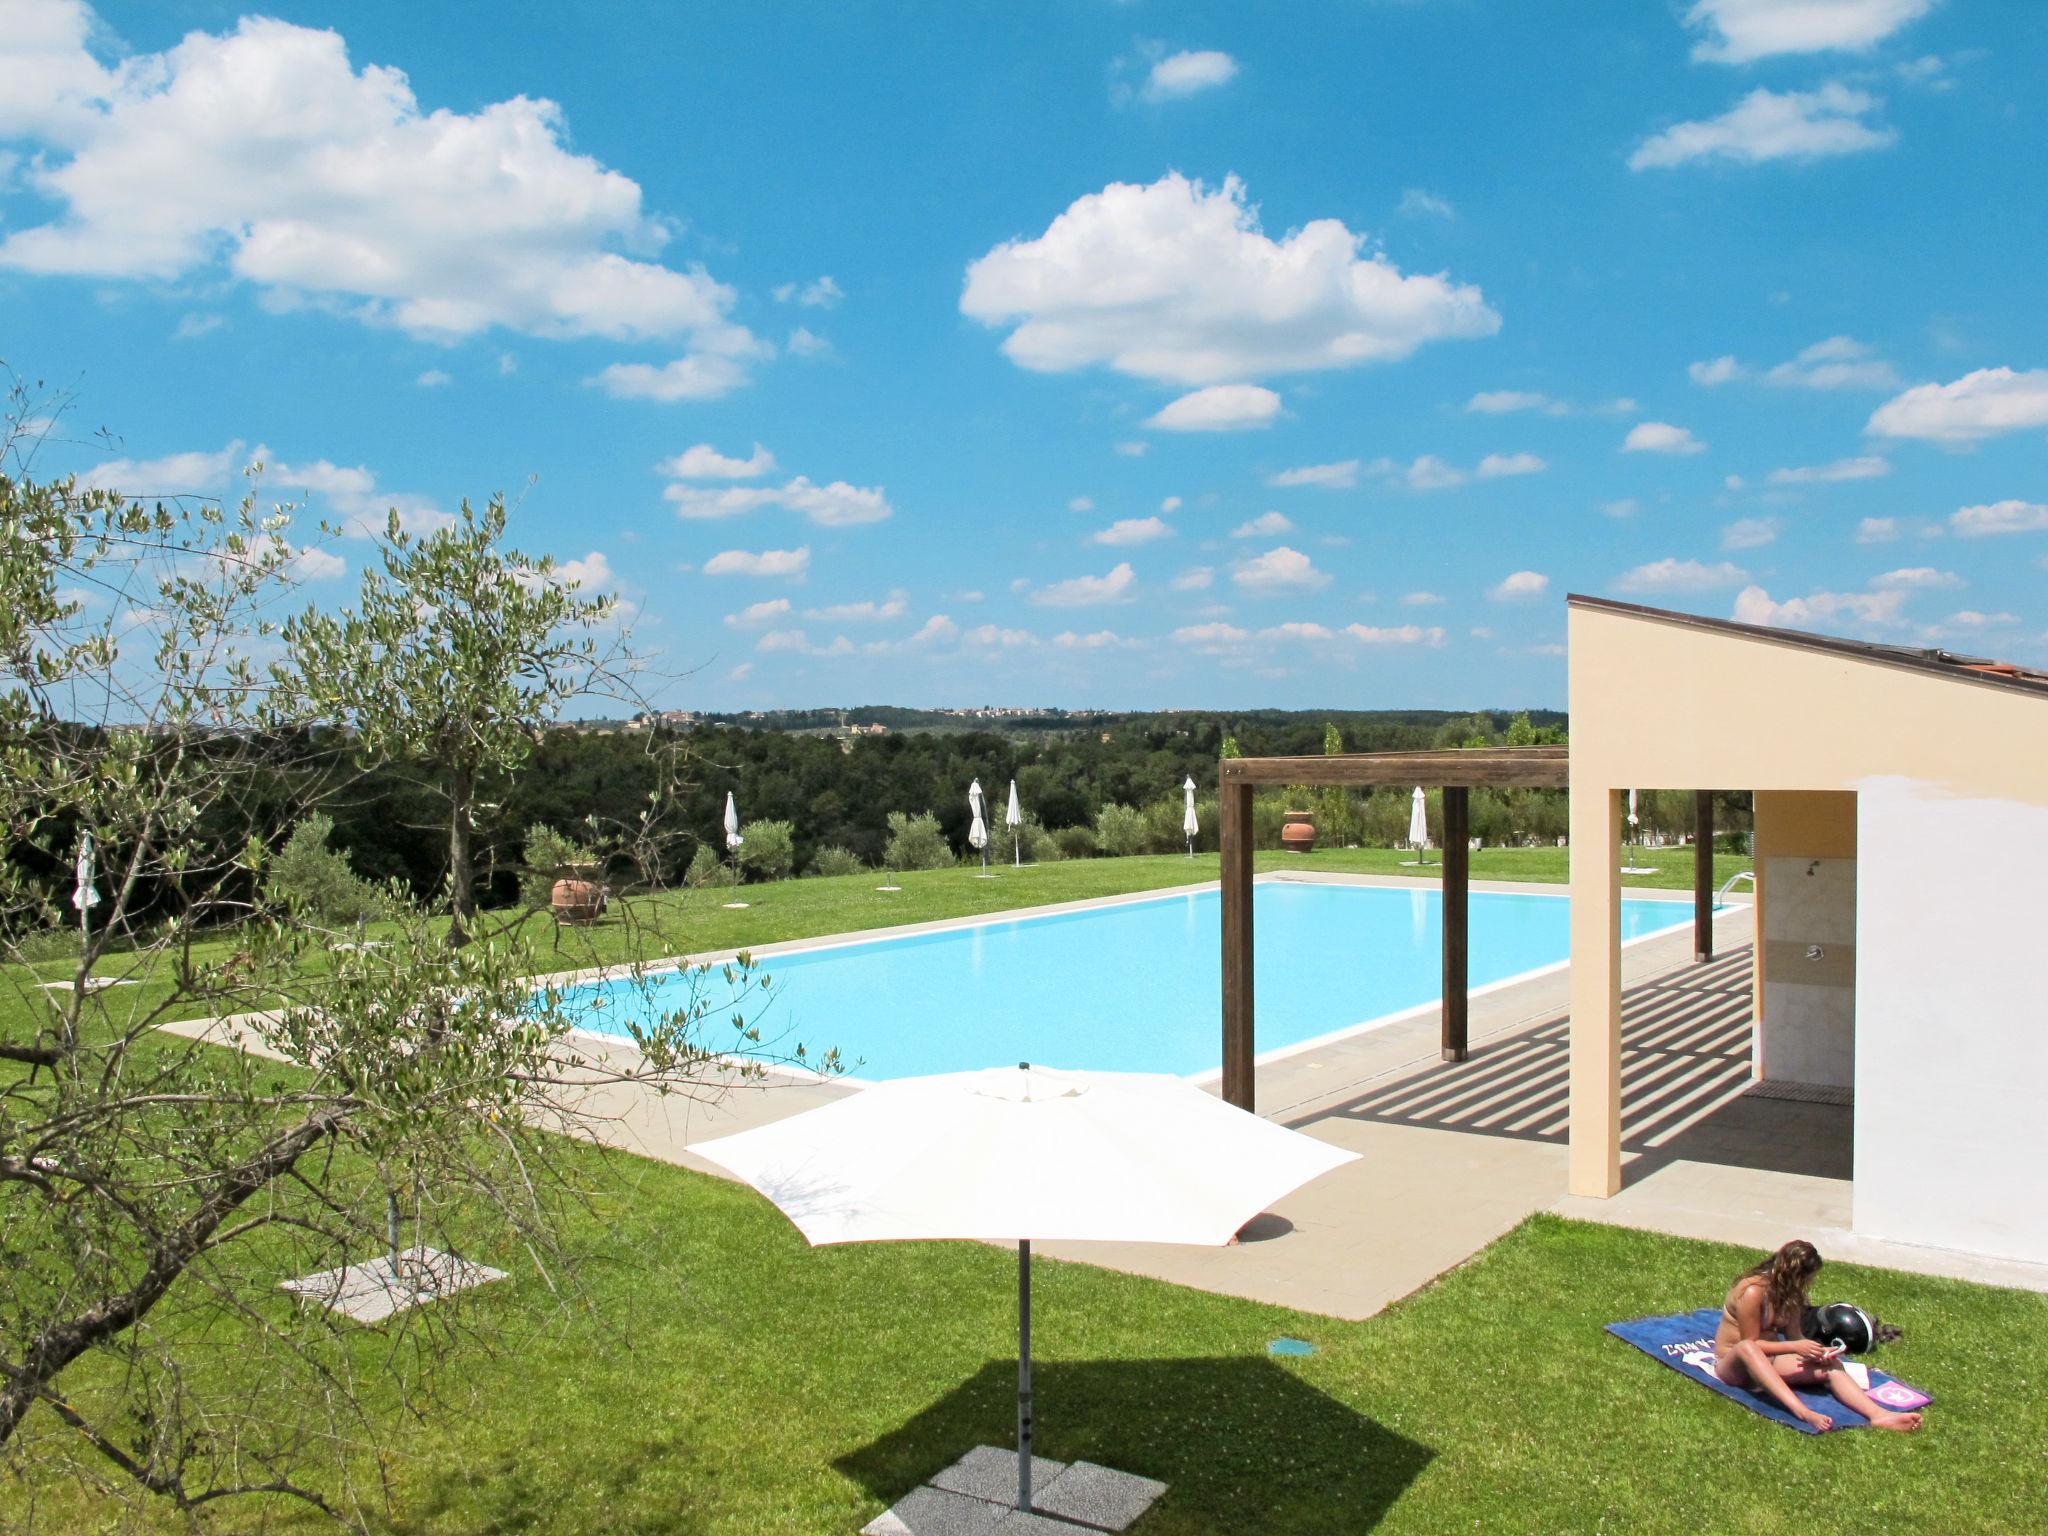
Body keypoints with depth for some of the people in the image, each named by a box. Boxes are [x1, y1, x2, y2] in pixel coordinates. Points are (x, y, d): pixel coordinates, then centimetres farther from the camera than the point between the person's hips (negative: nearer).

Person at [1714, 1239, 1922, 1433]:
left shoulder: (1789, 1293, 6)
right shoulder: (1752, 1291, -21)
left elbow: (1793, 1336, 6)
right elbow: (1749, 1344, -20)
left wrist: (1817, 1352, -14)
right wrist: (1796, 1347, -23)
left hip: (1767, 1360, 8)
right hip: (1732, 1364, -8)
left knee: (1831, 1367, -17)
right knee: (1746, 1349, -45)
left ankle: (1878, 1415, -40)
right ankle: (1803, 1413, -58)